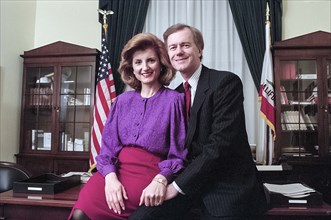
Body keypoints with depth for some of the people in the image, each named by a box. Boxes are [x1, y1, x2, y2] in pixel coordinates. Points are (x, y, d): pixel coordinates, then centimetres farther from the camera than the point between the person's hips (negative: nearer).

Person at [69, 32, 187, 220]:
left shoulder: (174, 100, 1)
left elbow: (178, 154, -2)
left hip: (149, 174, -4)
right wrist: (110, 176, -11)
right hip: (116, 170, 4)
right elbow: (108, 144, 7)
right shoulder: (122, 101, 13)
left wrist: (161, 180, -20)